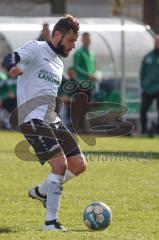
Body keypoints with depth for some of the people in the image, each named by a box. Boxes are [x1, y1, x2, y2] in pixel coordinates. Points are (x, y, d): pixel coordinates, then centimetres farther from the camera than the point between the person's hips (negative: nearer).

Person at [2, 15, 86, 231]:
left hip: (52, 120, 9)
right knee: (60, 164, -19)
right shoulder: (37, 49, -2)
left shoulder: (59, 64, 23)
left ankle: (41, 191, 26)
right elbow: (10, 58, -22)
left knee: (79, 165, 3)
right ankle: (51, 222, -12)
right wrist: (13, 67, -45)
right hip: (33, 119, -9)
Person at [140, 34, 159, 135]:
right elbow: (143, 72, 14)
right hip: (147, 89, 4)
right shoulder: (148, 57, 8)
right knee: (143, 110, 4)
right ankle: (144, 130, 13)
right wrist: (143, 84, 5)